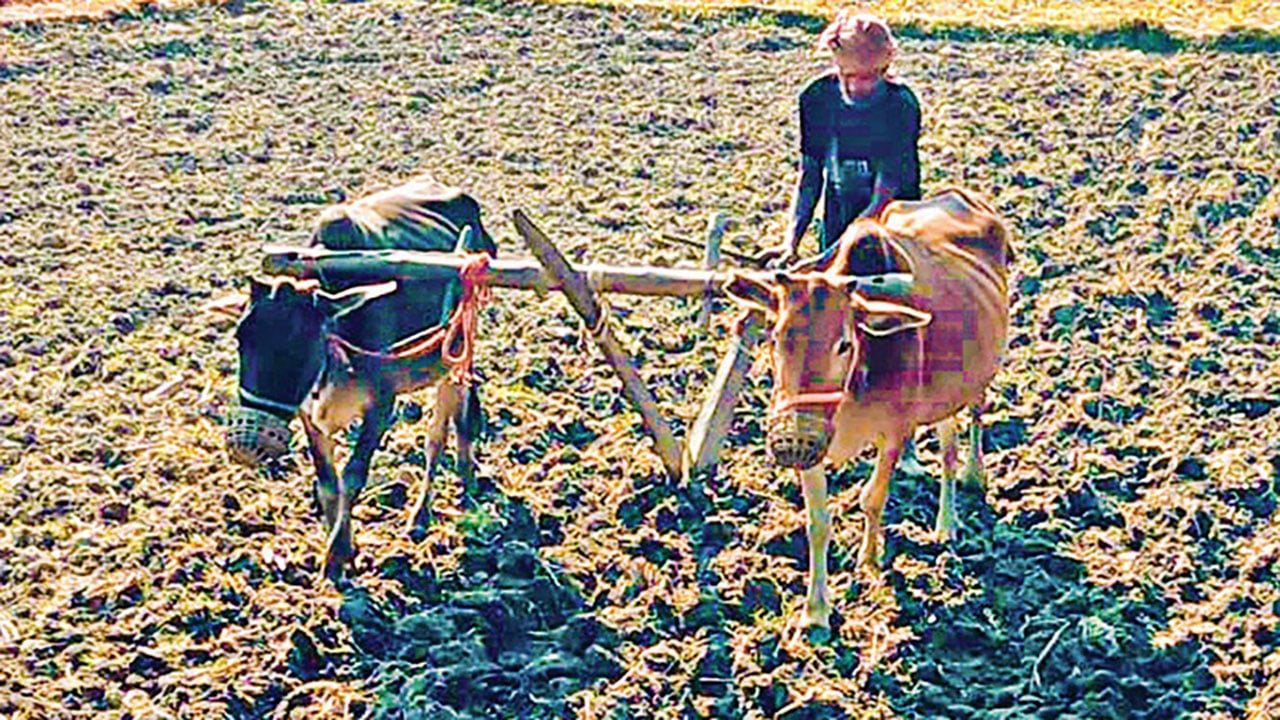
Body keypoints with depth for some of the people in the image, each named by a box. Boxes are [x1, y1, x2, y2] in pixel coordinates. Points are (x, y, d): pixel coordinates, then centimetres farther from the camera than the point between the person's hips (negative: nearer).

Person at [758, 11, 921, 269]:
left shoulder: (901, 104, -21)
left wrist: (831, 255, -30)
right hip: (840, 211, 3)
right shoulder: (817, 97, -10)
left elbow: (884, 197, -23)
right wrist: (790, 243, -15)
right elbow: (809, 175, -4)